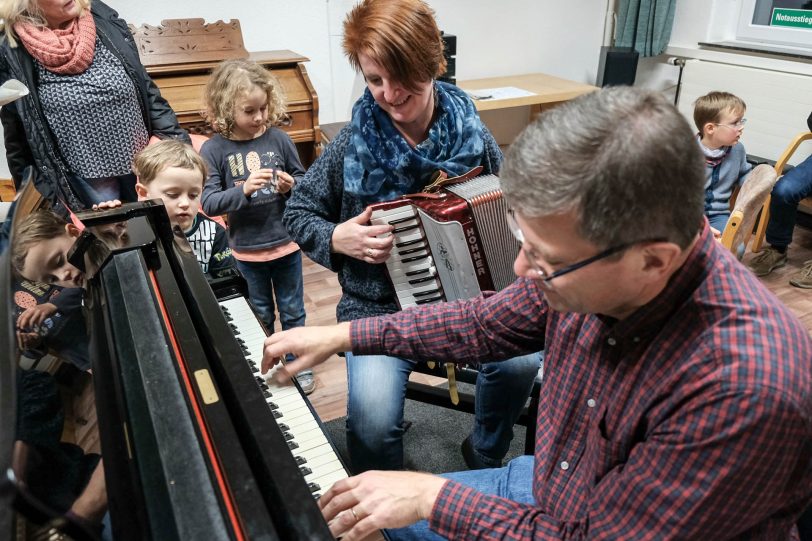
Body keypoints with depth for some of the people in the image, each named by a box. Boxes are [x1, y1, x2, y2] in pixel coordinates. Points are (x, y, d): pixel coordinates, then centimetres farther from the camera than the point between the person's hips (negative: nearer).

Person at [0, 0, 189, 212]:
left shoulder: (103, 19, -3)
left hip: (142, 163, 3)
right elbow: (18, 133, -3)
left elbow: (145, 88, 2)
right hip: (85, 177, -3)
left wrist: (178, 140, -3)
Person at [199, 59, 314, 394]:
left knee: (293, 311, 16)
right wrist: (243, 190, -29)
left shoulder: (278, 138, -6)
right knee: (260, 315, 18)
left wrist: (291, 185, -17)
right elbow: (209, 203, -15)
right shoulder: (214, 149, -10)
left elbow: (304, 180, 4)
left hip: (286, 243, 1)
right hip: (247, 250, -1)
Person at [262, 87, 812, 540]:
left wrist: (434, 496, -22)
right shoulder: (589, 265, -18)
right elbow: (489, 323, -1)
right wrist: (341, 335, 0)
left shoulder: (744, 387, -37)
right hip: (545, 486, 6)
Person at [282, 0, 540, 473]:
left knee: (521, 360, -24)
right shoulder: (354, 142, -7)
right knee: (373, 419, -25)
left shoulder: (471, 133, -3)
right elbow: (298, 213, 5)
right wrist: (337, 239, -14)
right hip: (379, 308, -1)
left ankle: (485, 457, 11)